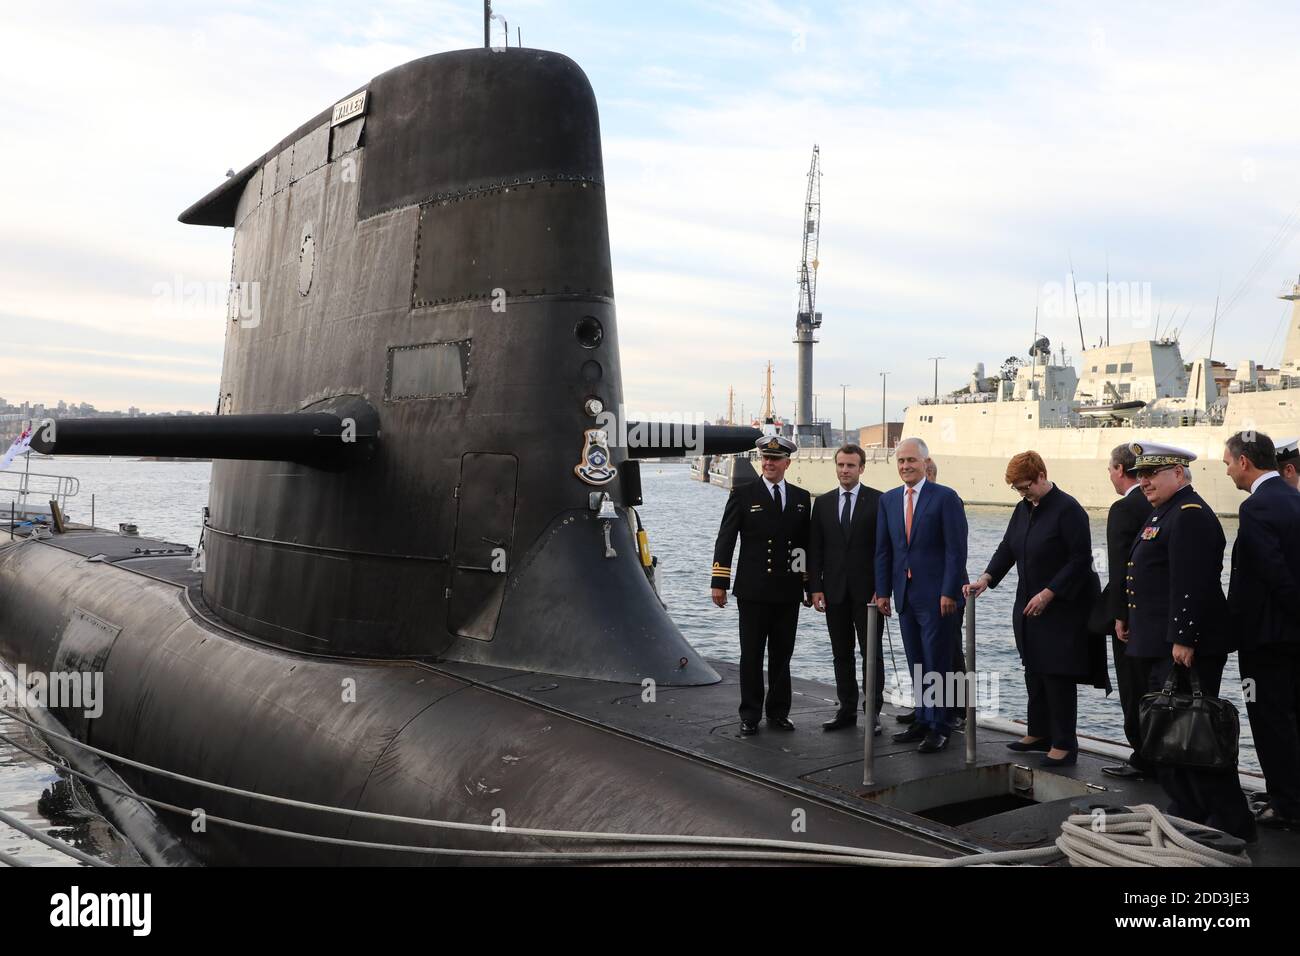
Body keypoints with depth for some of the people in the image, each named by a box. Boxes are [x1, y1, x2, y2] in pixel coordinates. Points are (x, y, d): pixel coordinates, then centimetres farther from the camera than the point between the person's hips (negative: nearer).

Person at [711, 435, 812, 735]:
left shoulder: (801, 498, 9)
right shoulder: (743, 494, -1)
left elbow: (806, 545, 13)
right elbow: (725, 539, -3)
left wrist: (810, 585, 11)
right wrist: (719, 582, -9)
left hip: (788, 591, 3)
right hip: (753, 591, -3)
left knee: (782, 655, 11)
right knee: (751, 655, 4)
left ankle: (778, 713, 22)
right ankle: (750, 716, 13)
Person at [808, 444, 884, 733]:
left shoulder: (878, 501, -2)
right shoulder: (823, 503, 8)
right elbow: (815, 549, 7)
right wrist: (816, 587, -1)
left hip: (868, 591, -3)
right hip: (835, 591, 4)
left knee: (871, 653, 1)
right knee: (842, 655, 10)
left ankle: (873, 712, 8)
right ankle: (847, 710, 18)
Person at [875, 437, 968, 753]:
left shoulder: (945, 497, -6)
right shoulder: (888, 500, 10)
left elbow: (956, 549, -10)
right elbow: (883, 550, 12)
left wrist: (949, 592, -15)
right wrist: (883, 591, 6)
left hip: (935, 595, -5)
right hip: (905, 594, 5)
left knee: (936, 664, 0)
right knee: (916, 664, 12)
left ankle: (938, 727, 8)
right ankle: (923, 721, 21)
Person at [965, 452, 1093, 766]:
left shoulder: (1068, 510, -15)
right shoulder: (1024, 508, 10)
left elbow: (1080, 560, -17)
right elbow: (1007, 549, 13)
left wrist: (1048, 594, -21)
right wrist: (986, 578, -2)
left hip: (1061, 608, -8)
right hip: (1028, 607, 8)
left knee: (1058, 675, -4)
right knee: (1034, 672, 14)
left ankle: (1064, 745, 5)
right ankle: (1039, 733, 27)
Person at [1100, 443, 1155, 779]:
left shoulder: (1123, 509, -15)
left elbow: (1120, 567, -19)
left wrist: (1119, 616, -14)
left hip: (1134, 614, -8)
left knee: (1134, 690, 1)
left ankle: (1142, 758, 8)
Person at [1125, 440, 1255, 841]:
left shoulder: (1189, 515, -15)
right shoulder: (1162, 514, 17)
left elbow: (1192, 584, -23)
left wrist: (1183, 640, -25)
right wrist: (1128, 621, 21)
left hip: (1185, 650, -11)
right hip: (1159, 648, 11)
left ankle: (1232, 821, 5)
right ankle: (1189, 814, 25)